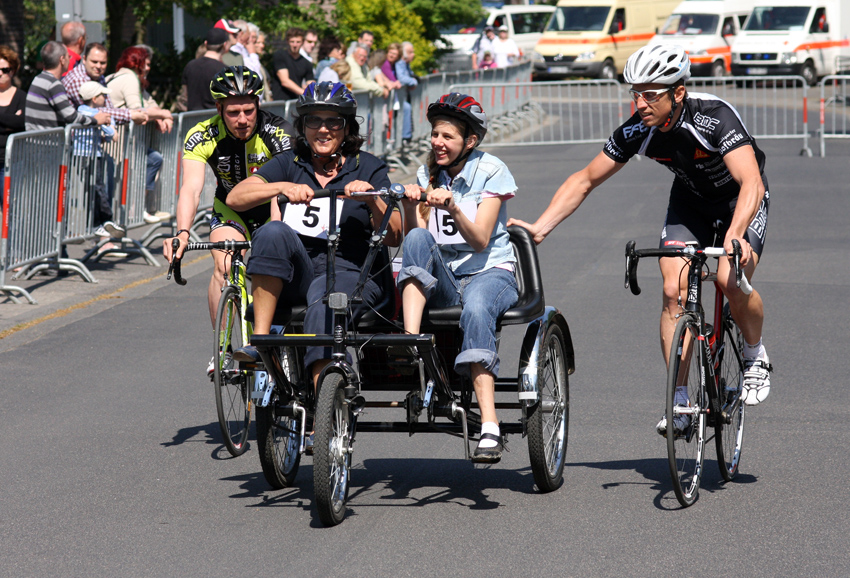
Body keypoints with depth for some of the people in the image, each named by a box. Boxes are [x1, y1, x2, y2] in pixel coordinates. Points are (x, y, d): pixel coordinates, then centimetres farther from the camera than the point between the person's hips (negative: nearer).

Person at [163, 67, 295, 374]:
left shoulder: (278, 133, -29)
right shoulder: (202, 136, -25)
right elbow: (191, 188, -37)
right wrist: (182, 233, -55)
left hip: (270, 211, -1)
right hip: (230, 211, 1)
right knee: (224, 267, -25)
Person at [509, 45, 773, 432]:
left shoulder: (714, 117, -36)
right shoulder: (637, 131, -21)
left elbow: (751, 182, -47)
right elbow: (585, 180, -10)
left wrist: (734, 235, -63)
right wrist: (540, 228, -21)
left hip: (741, 200, -4)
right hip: (690, 200, 4)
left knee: (731, 280, -27)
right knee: (673, 290, -14)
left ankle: (755, 356, 2)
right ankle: (679, 402, -7)